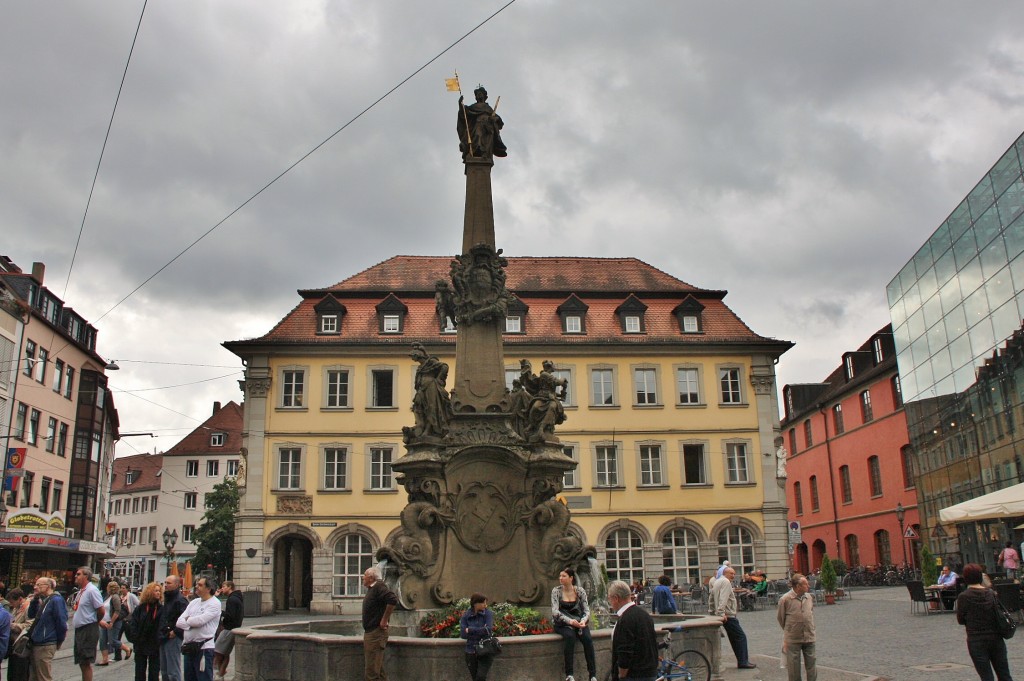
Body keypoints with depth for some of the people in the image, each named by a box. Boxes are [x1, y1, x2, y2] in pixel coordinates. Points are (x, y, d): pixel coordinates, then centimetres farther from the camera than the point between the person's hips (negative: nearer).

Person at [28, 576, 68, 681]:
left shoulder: (56, 600, -16)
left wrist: (59, 641, -9)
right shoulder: (41, 600, 13)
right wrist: (35, 600, 2)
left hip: (45, 646, -9)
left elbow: (61, 622, -17)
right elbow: (31, 615, 13)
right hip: (36, 644, 9)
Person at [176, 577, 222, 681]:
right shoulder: (194, 602, 14)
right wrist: (191, 623, -11)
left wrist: (187, 620, -1)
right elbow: (179, 622, 7)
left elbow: (200, 620, -21)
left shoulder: (214, 603, -9)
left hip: (204, 648, -8)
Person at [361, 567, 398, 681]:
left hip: (376, 633, -10)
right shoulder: (371, 589, 16)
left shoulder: (379, 586, -14)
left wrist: (384, 620, -21)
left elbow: (393, 600, -29)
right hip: (369, 633, 10)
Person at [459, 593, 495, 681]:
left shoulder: (488, 613, -5)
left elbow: (488, 630, -17)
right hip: (471, 652, 2)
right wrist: (481, 631, -15)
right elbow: (463, 634, -10)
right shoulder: (465, 616, -2)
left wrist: (470, 630, -12)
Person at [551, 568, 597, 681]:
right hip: (563, 624, -2)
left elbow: (586, 610, 1)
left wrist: (583, 620, -21)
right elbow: (555, 612, -12)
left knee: (587, 638, -27)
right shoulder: (556, 591, -2)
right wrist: (570, 621, -27)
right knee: (570, 636, -34)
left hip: (578, 622, 2)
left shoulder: (580, 591, 3)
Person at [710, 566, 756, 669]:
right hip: (728, 615, -10)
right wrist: (721, 613, -29)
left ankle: (741, 661, 15)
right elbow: (723, 598, -24)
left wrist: (712, 612, 25)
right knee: (741, 637, -5)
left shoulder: (716, 582, 19)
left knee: (734, 638, 13)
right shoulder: (726, 582, -13)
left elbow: (711, 599, 24)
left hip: (725, 616, 10)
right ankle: (743, 662, -6)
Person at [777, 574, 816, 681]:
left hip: (809, 638, 4)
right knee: (794, 668, 7)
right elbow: (780, 618, -1)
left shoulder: (809, 598, 1)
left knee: (811, 665, 9)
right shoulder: (785, 599, -14)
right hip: (793, 639, -4)